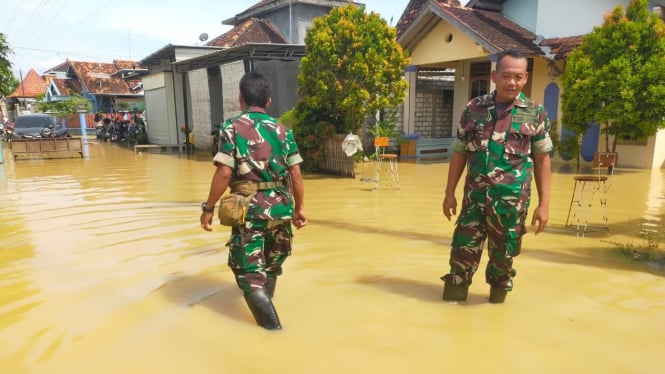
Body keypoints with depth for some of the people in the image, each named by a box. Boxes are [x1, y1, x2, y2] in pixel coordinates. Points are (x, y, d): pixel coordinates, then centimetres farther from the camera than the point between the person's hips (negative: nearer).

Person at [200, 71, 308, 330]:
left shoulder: (232, 128, -5)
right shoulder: (282, 130, 4)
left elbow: (224, 174, -13)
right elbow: (296, 174, 0)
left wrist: (208, 208, -4)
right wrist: (299, 207, 9)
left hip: (249, 208, -4)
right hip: (280, 206, 5)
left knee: (248, 268, 8)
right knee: (272, 262, 24)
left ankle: (269, 321, 6)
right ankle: (264, 305, 45)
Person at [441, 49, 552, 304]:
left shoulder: (535, 113, 1)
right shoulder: (473, 109, 3)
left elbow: (542, 160, 3)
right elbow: (459, 153, 7)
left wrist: (544, 203, -1)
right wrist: (449, 193, 5)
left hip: (512, 200, 0)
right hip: (475, 196, 1)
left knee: (503, 253, 12)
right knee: (464, 249, 4)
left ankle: (498, 292, 35)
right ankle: (454, 291, 23)